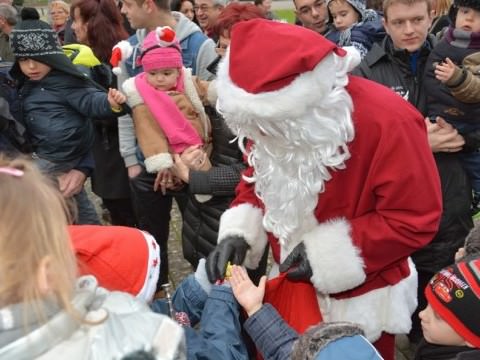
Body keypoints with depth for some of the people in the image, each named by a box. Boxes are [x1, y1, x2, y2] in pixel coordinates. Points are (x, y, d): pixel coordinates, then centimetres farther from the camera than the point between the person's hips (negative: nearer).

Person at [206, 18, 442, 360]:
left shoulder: (388, 121, -28)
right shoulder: (275, 117, -9)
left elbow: (415, 219, -24)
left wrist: (328, 254, -25)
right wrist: (239, 231, -12)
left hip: (359, 298, -5)